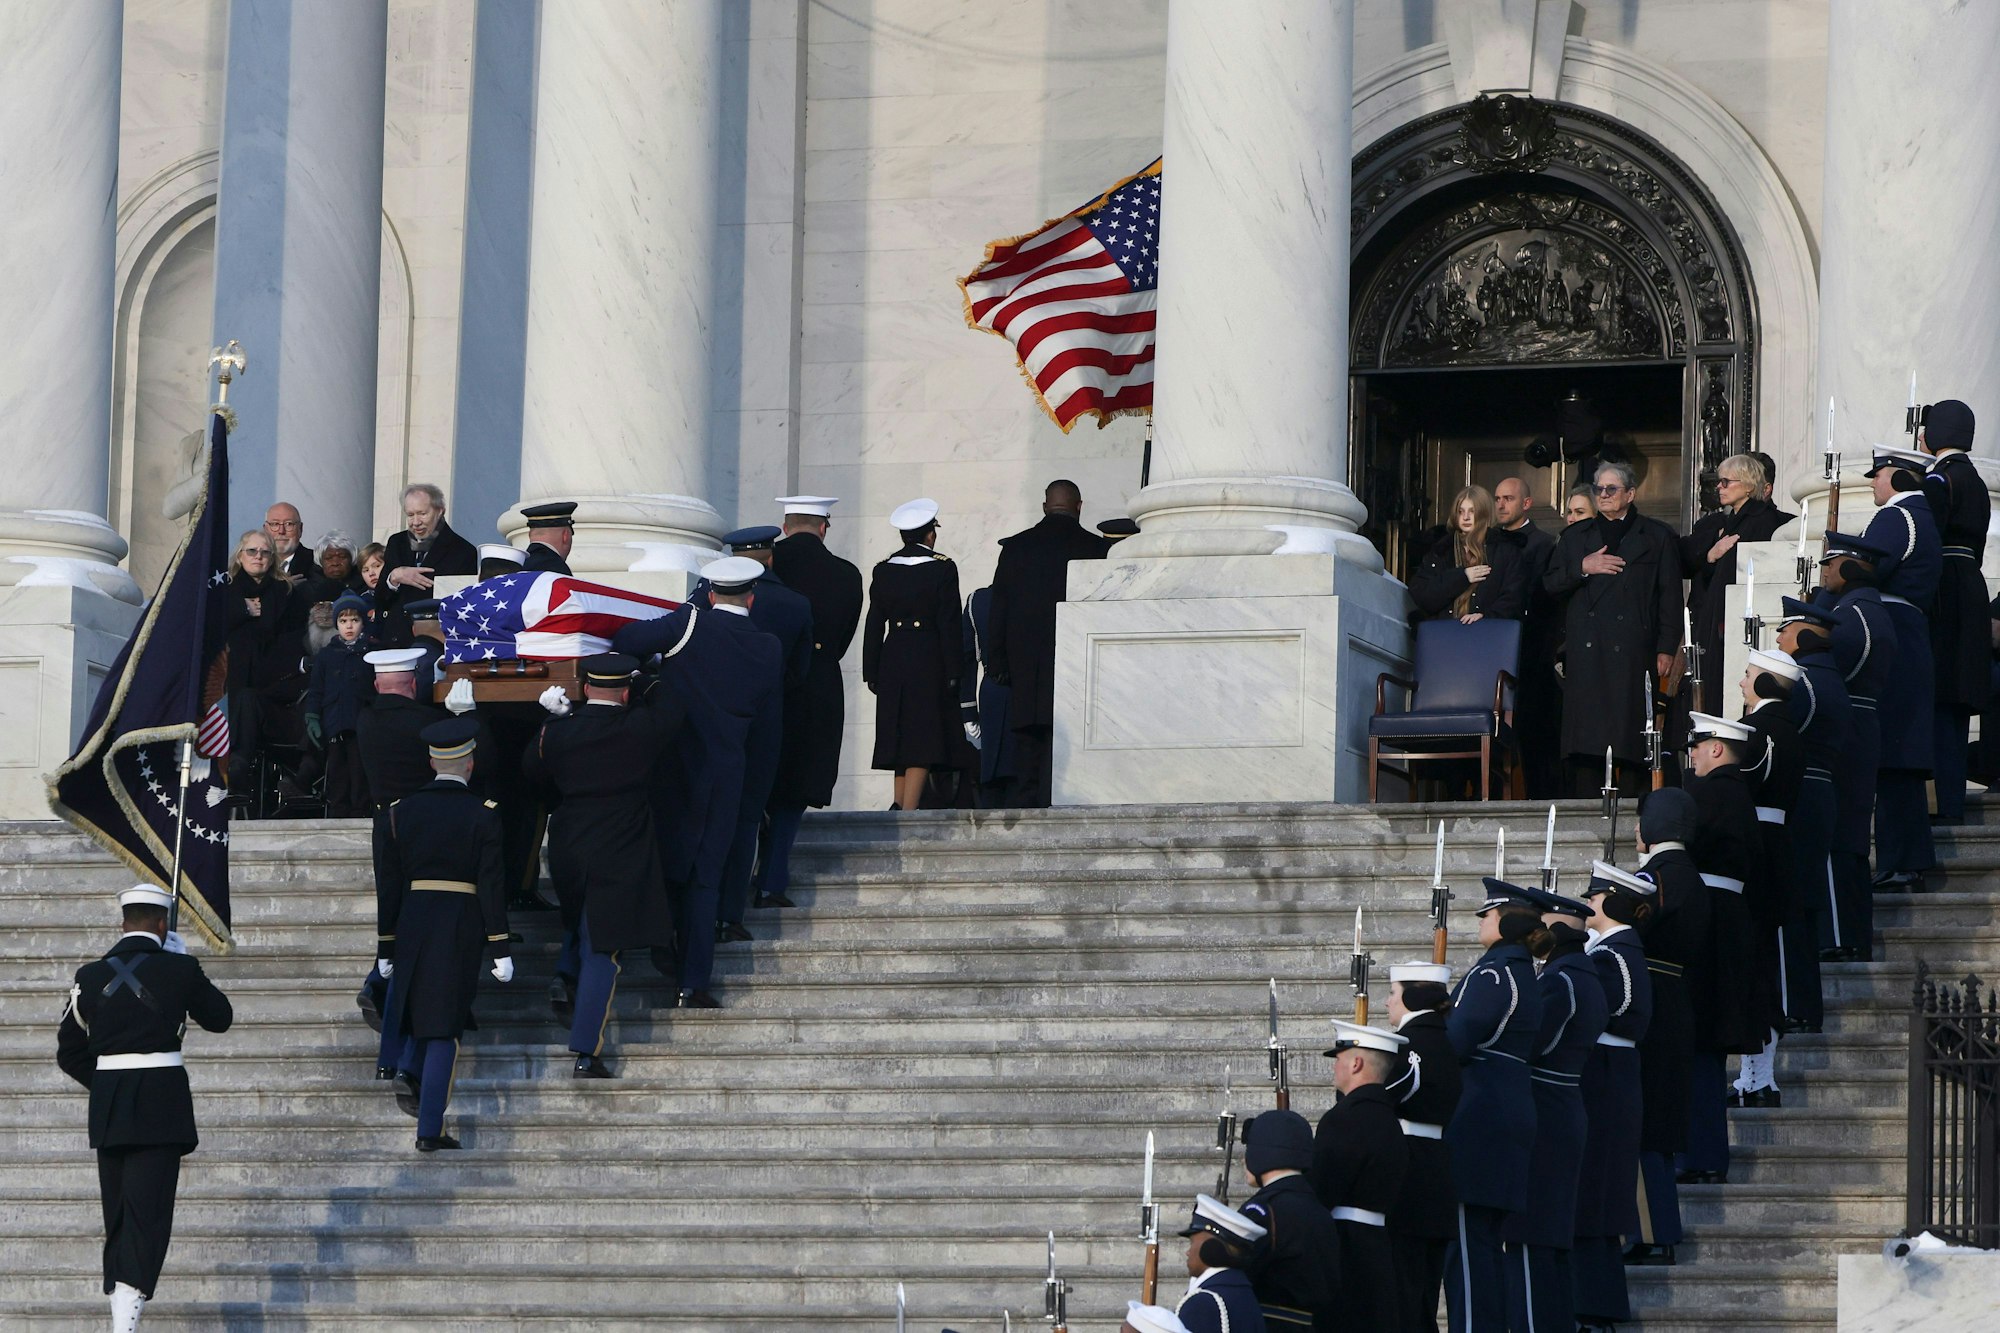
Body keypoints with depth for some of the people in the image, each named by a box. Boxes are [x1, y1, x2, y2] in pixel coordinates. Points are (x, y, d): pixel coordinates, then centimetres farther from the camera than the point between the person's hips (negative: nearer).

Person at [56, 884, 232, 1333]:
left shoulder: (91, 976, 5)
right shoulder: (179, 969, -5)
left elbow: (69, 1053, 10)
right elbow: (219, 1018, 12)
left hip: (107, 1108, 4)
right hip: (163, 1103, -4)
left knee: (118, 1217, 14)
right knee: (147, 1213, -7)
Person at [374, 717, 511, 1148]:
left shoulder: (403, 810, 3)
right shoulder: (481, 815, -6)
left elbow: (389, 883, 6)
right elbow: (491, 886, -8)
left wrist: (386, 948, 12)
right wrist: (500, 950, -4)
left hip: (413, 920, 3)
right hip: (462, 926, -3)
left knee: (415, 1003, 27)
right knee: (444, 1025, 1)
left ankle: (408, 1070, 1)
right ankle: (429, 1130, -1)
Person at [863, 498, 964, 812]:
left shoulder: (883, 571, 6)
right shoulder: (942, 569, -6)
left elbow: (874, 626, 7)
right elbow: (949, 625, -8)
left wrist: (871, 673, 11)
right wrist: (953, 673, -4)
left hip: (892, 661, 4)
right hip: (929, 662, -4)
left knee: (900, 738, 14)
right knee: (923, 739, -6)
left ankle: (900, 805, 11)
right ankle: (908, 811, -15)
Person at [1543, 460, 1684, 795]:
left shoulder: (1656, 536, 11)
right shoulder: (1575, 536, 20)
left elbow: (1670, 595, 7)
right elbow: (1549, 583, 14)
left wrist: (1666, 648, -1)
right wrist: (1583, 568, -4)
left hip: (1633, 651, -2)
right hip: (1586, 651, 2)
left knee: (1631, 736, -7)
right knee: (1585, 733, -5)